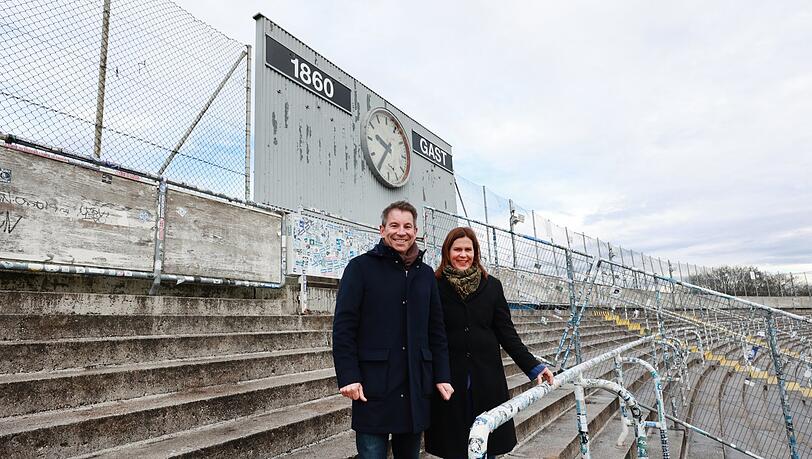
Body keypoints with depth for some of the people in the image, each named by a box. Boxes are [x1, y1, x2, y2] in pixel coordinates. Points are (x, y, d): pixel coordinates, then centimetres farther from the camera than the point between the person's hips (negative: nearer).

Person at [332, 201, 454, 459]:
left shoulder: (425, 273, 12)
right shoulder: (361, 267, -2)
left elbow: (436, 329, 13)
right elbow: (344, 325, -6)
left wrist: (442, 376, 8)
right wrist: (348, 377, -13)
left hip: (416, 386, 5)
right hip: (374, 386, -4)